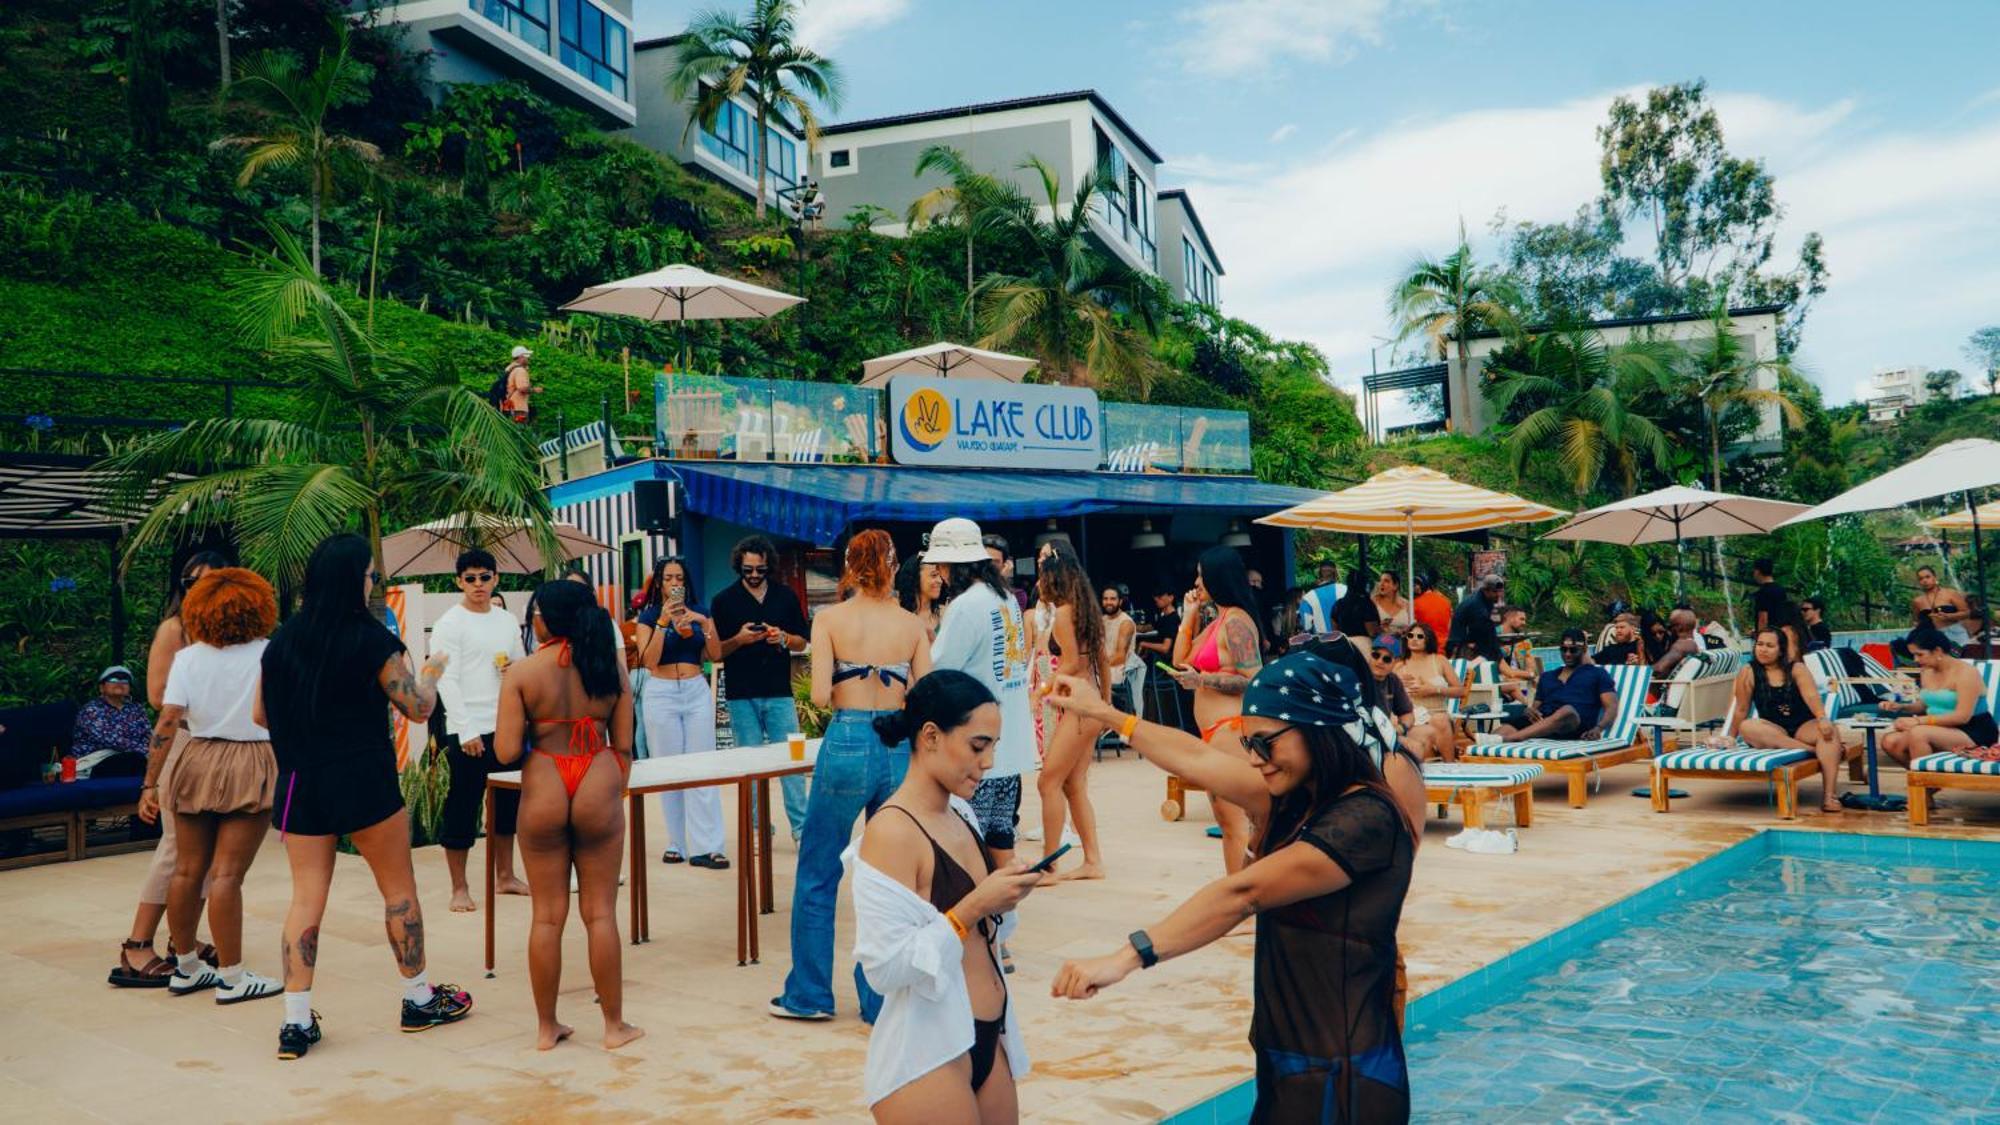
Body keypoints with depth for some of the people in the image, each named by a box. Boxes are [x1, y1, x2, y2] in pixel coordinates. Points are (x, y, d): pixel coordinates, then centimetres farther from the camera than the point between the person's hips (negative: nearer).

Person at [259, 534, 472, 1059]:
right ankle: (420, 999, 22)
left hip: (300, 781, 4)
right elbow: (417, 708, -6)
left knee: (305, 897, 7)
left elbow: (261, 715, 9)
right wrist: (431, 672, 13)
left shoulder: (281, 641, 3)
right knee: (399, 886, 10)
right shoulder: (373, 640, -11)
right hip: (364, 781, -4)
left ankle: (296, 1021, 5)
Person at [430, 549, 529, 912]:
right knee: (462, 808, -1)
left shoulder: (508, 621, 12)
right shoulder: (449, 624, -5)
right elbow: (447, 681, -11)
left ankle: (504, 876, 26)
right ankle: (459, 888, 8)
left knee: (507, 804, 13)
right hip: (467, 730, -6)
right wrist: (466, 731, -18)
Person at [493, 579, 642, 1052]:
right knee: (600, 912, 9)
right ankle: (614, 1025, 16)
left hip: (543, 794, -1)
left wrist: (531, 728, 11)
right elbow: (624, 746, 2)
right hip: (599, 791, 1)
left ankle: (547, 1027, 20)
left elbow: (507, 752, -9)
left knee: (547, 915, 10)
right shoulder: (609, 667, 1)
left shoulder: (521, 673, -6)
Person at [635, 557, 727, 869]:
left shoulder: (698, 612, 10)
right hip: (662, 693, -2)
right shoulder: (649, 616, 3)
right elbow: (648, 661, -9)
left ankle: (706, 846, -6)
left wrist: (704, 623, -8)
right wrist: (663, 622, -15)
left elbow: (716, 656, 5)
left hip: (697, 691, 2)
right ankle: (677, 843, 10)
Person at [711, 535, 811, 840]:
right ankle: (758, 827, 12)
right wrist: (739, 640, -14)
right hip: (741, 695, -1)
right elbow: (715, 651, 3)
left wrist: (783, 638, -9)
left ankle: (800, 826, 4)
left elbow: (801, 642, 11)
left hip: (780, 692, 1)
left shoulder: (785, 596, 8)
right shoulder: (724, 601, 4)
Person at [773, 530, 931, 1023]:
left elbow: (820, 695, -11)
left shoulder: (830, 619, -4)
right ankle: (881, 997, 20)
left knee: (817, 877, 14)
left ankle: (809, 994, 24)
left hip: (847, 746, -2)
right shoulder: (911, 624, 2)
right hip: (899, 748, 3)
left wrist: (848, 697, 11)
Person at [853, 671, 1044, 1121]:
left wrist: (1002, 898, -2)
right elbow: (886, 967, -23)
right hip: (926, 1053, -8)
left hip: (988, 1038, 8)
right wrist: (974, 906, -23)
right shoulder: (892, 832, -19)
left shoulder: (961, 813, 5)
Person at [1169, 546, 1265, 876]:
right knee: (1226, 822, 14)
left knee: (1235, 821, -8)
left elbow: (1253, 680, -18)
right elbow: (1180, 661, 18)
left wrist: (1201, 679, -21)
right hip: (1214, 731, 11)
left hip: (1229, 729, -11)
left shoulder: (1236, 621, -13)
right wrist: (1189, 614, 15)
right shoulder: (1216, 622, 17)